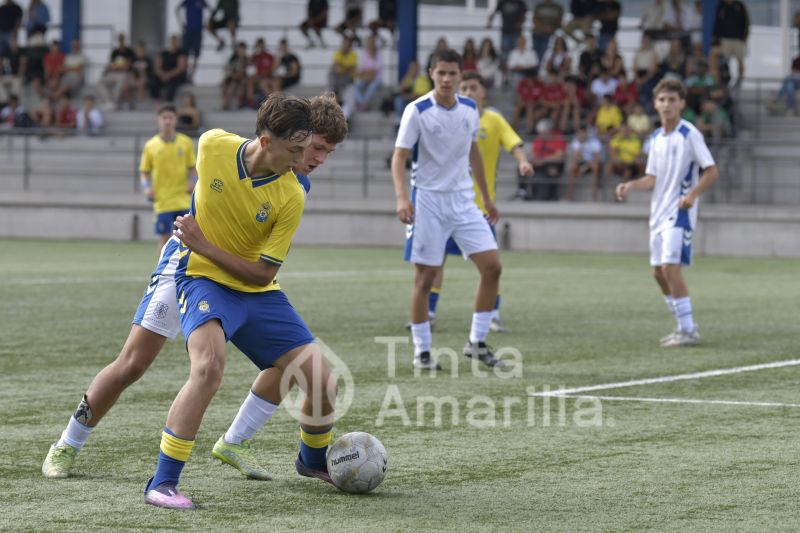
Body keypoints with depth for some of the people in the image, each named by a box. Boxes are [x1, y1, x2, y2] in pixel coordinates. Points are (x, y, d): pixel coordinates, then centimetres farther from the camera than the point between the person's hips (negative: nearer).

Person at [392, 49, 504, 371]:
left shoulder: (470, 109, 5)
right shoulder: (417, 111, -11)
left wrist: (486, 197, 21)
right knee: (425, 277, -2)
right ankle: (422, 351, 9)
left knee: (492, 266, -4)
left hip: (463, 199, 5)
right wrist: (401, 196, -28)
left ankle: (477, 343, 8)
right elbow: (399, 156, -13)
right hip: (428, 201, -5)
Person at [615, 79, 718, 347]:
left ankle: (688, 330, -9)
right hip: (659, 211, 8)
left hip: (680, 212, -8)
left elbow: (711, 171, -12)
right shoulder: (656, 138, 12)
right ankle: (684, 325, 20)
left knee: (671, 267, -16)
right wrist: (630, 185, -1)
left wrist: (692, 194, -26)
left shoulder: (690, 134, -10)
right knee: (658, 271, 8)